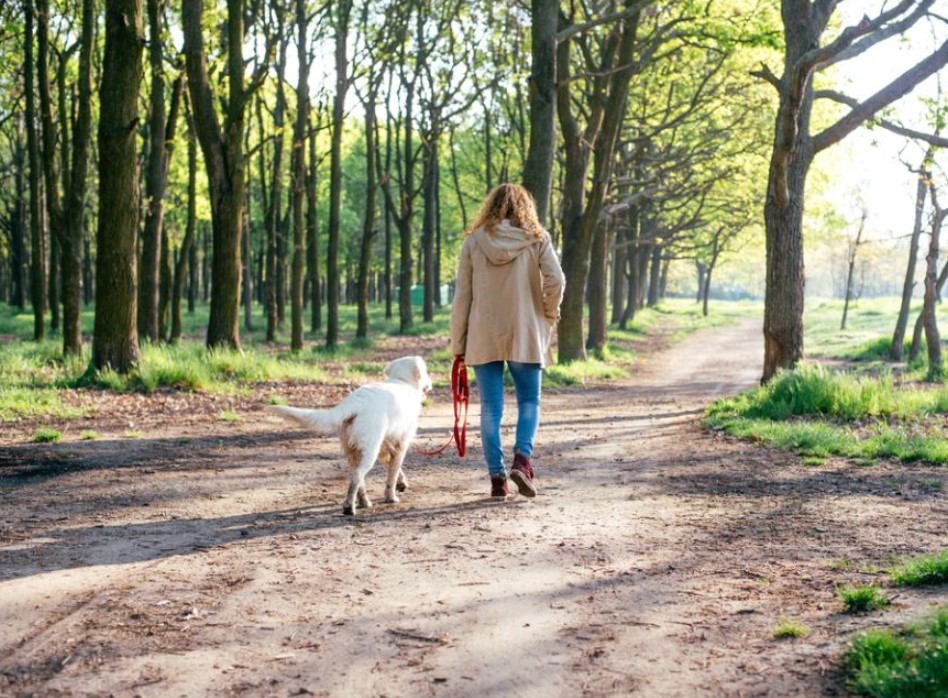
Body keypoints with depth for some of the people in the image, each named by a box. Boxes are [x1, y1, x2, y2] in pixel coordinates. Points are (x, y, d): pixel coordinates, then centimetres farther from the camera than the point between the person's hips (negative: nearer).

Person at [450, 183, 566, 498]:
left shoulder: (474, 241, 4)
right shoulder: (537, 239, 1)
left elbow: (461, 296, 3)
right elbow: (556, 280, -12)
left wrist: (458, 344, 8)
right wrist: (549, 314, 6)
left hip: (483, 338, 1)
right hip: (526, 334, -1)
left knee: (491, 407, 6)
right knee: (529, 400, 11)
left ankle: (497, 477, 4)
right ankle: (522, 458, -10)